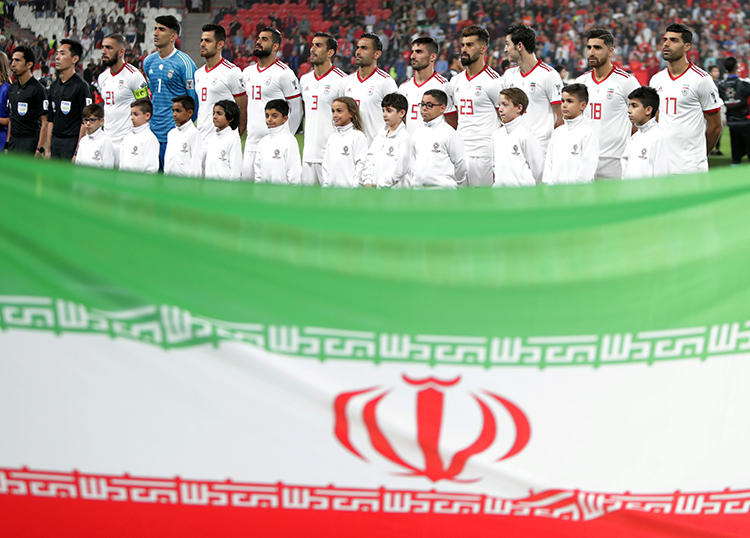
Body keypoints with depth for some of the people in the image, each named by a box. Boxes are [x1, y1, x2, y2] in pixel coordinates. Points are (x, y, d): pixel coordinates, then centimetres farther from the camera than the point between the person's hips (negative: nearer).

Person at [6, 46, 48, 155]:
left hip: (30, 142, -7)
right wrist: (7, 143, 14)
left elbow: (44, 123, -12)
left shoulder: (37, 89, -9)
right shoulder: (11, 88, 13)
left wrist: (40, 149, -17)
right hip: (13, 141, 7)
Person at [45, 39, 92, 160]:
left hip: (72, 142, -7)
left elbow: (85, 122, -13)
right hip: (55, 143, 7)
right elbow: (50, 120, 17)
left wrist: (78, 153, -17)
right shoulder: (54, 86, 13)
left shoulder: (82, 86, -9)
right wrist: (48, 150, 12)